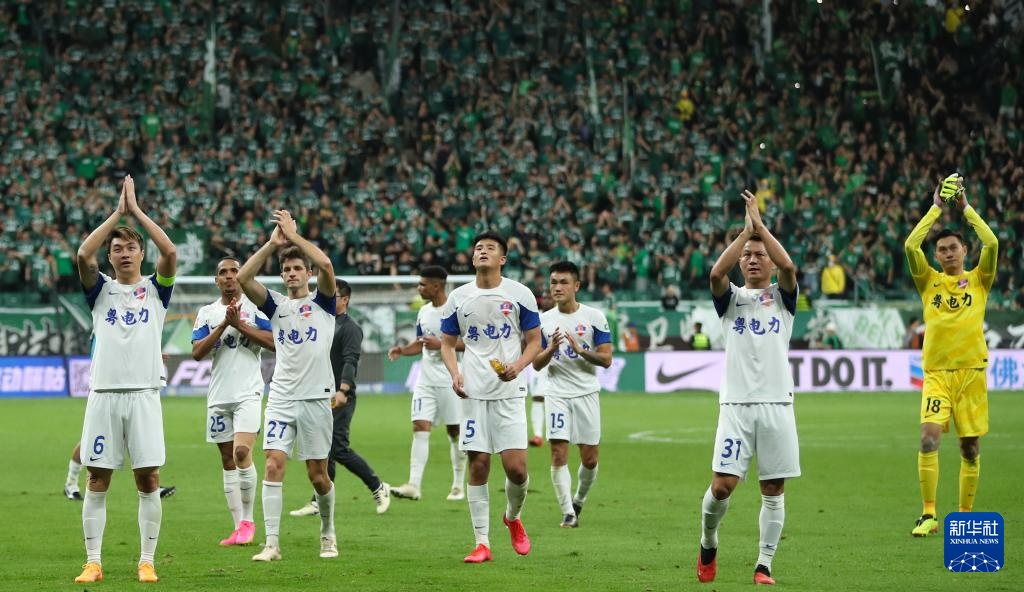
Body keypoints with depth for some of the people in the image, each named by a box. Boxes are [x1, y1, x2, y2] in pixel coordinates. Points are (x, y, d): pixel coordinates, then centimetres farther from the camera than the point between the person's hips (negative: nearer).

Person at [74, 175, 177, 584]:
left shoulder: (156, 289, 8)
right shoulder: (101, 290, 9)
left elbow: (170, 252, -10)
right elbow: (83, 255, -10)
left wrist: (137, 210, -6)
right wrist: (117, 213, -8)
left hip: (144, 394, -1)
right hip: (104, 394, 1)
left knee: (148, 481, -2)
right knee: (97, 481, 0)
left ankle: (147, 562, 5)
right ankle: (93, 563, 5)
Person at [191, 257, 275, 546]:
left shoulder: (254, 307, 2)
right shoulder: (207, 313, 11)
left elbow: (272, 342, -8)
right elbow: (197, 352, -1)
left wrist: (239, 324, -12)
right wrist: (223, 324, -10)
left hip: (248, 392, -4)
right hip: (218, 394, 4)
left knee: (242, 451, -20)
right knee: (228, 460, 6)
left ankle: (248, 520, -9)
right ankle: (238, 527, 10)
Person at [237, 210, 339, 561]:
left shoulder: (322, 302, 4)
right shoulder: (276, 305, 10)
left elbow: (326, 265, -16)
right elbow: (243, 278, -5)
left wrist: (294, 235, -12)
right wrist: (273, 243, -9)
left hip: (316, 399, -2)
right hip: (281, 398, 2)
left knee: (318, 476, 4)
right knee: (273, 465, -12)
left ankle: (328, 534, 27)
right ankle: (272, 543, -13)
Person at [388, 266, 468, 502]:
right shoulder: (424, 311, 11)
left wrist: (442, 344, -19)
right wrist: (403, 350, 3)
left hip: (451, 382, -6)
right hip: (426, 380, 6)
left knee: (455, 432, 4)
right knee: (420, 427, -7)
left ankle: (458, 486, 15)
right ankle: (414, 485, -13)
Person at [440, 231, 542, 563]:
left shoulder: (520, 295, 2)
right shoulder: (458, 298, 8)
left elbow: (534, 341, 5)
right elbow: (447, 343, 15)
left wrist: (517, 366, -14)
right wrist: (454, 373, -5)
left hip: (509, 390, -2)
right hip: (473, 392, 2)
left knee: (515, 466, -9)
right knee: (478, 465, -2)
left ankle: (513, 517, 23)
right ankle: (482, 543, 4)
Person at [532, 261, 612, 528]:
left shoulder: (594, 317, -2)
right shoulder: (544, 320, 5)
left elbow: (606, 359, -4)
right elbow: (537, 364, 7)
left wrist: (580, 350, -20)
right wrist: (551, 349, -13)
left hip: (587, 393, -1)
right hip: (557, 394, 1)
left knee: (590, 459, 3)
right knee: (559, 454, -11)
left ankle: (578, 501, 28)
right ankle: (568, 513, -7)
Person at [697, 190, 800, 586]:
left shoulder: (782, 297, 10)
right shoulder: (731, 298, 10)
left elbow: (788, 266, -12)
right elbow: (716, 273, -13)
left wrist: (760, 225, -7)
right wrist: (746, 230, -10)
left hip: (777, 404, 1)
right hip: (736, 404, -1)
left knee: (773, 490, 0)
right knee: (721, 485, -9)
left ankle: (764, 565, 8)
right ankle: (708, 544, 16)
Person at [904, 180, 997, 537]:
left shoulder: (978, 280, 9)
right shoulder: (929, 281, 10)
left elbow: (991, 243, -7)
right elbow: (911, 246, -4)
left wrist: (966, 208, -1)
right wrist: (936, 208, 0)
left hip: (971, 370, 0)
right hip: (936, 373, 0)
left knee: (970, 447, 4)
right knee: (929, 437, -17)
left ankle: (965, 516, 15)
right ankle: (929, 515, -15)